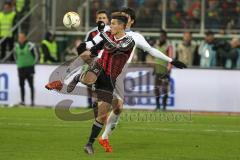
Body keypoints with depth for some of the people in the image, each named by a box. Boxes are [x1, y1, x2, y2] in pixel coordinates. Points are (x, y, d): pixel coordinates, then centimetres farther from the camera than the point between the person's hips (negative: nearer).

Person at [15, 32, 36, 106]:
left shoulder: (30, 46, -6)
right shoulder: (16, 46, 9)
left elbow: (35, 55, 0)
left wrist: (32, 64, -1)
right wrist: (18, 63, 13)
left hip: (29, 68, -4)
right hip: (20, 68, 4)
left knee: (31, 85, -3)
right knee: (21, 85, 2)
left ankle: (32, 101, -2)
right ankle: (22, 101, 6)